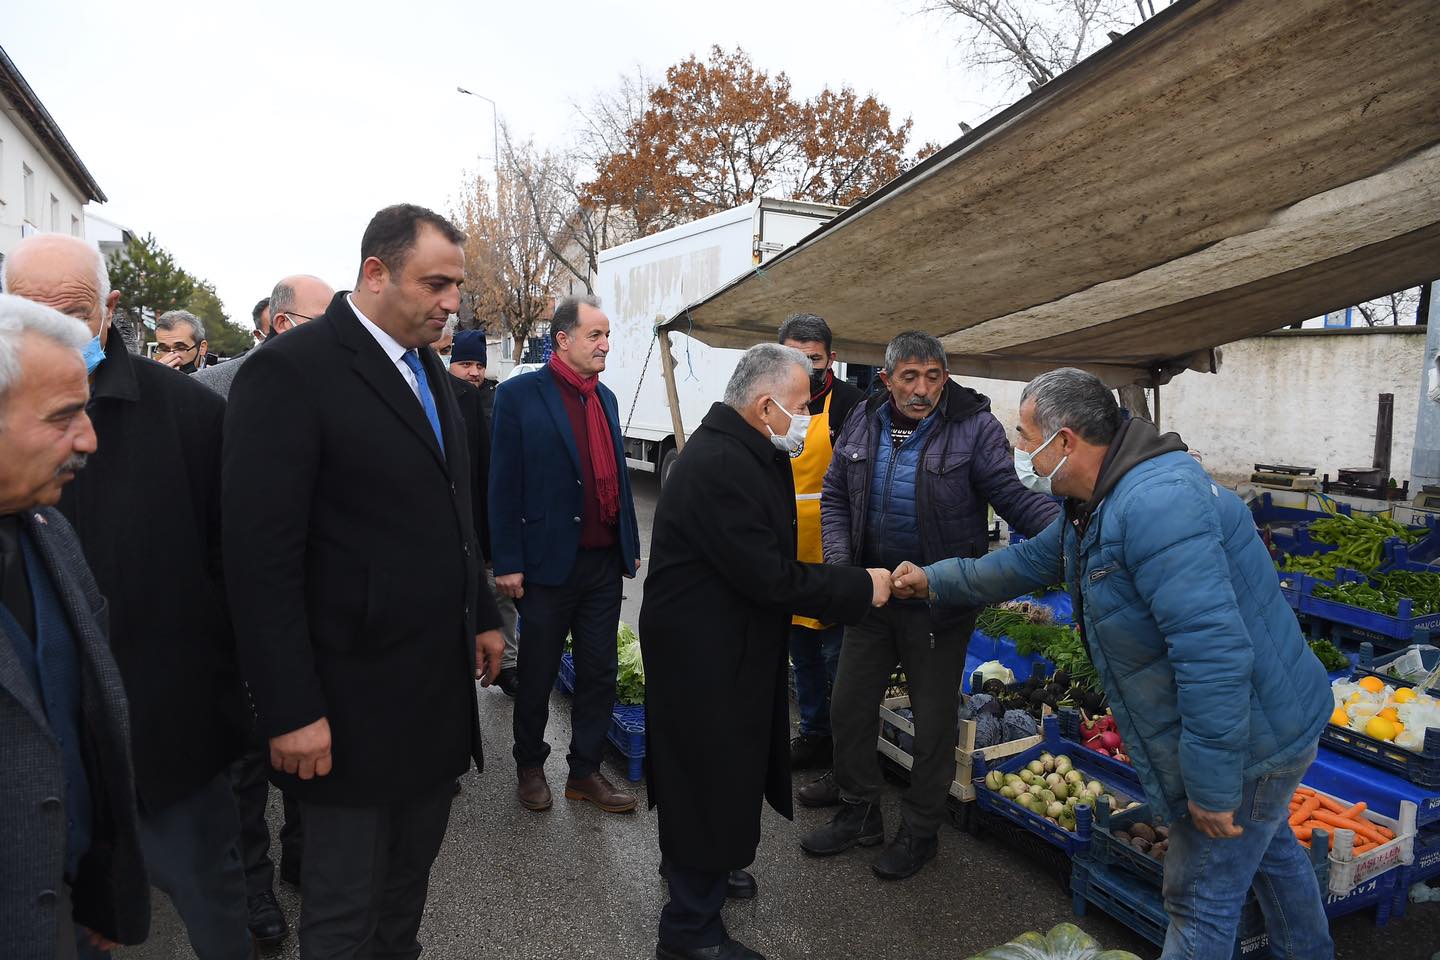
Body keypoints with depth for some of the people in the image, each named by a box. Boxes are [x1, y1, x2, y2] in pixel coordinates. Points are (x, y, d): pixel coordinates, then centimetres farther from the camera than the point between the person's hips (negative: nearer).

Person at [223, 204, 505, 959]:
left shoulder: (426, 367, 10)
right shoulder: (291, 369, -15)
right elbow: (261, 552, -19)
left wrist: (482, 615, 16)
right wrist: (291, 710, -19)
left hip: (439, 678, 7)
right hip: (356, 695, -7)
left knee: (411, 877, 22)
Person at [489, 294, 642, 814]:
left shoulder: (606, 398, 10)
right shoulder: (520, 395, -9)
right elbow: (504, 485, -11)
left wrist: (631, 545, 14)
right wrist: (508, 563, -13)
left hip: (605, 562, 6)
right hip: (550, 562, -6)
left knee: (599, 672, 12)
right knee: (538, 674, 12)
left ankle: (585, 771, 28)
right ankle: (530, 766, 32)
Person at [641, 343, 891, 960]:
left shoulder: (744, 453, 5)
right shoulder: (719, 466, -28)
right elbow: (770, 578, -28)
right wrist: (861, 588, -19)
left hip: (725, 644, 10)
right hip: (704, 652, -10)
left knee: (730, 765, 26)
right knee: (712, 776, 4)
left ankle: (696, 866, 49)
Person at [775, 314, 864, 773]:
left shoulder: (849, 404, -8)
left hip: (833, 560, -6)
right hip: (787, 555, 6)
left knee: (837, 657, 0)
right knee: (802, 654, 17)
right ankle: (815, 735, 32)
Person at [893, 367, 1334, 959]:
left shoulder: (1156, 502, -33)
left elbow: (1214, 652, -36)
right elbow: (1028, 562, 18)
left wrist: (1210, 788, -29)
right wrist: (934, 581, 19)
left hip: (1244, 738, -10)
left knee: (1201, 898, 6)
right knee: (1268, 848, 31)